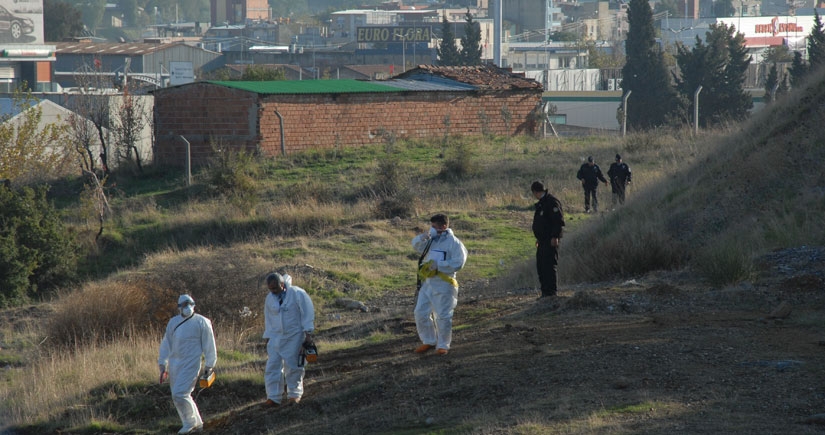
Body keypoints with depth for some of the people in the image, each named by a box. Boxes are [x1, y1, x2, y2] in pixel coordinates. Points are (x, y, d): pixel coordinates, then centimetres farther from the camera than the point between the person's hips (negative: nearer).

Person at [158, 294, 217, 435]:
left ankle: (190, 423, 1)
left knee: (180, 394, -15)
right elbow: (166, 344, 16)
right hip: (174, 364, 6)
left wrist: (208, 366, 0)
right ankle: (197, 423, 22)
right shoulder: (173, 322, 12)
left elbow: (209, 345, 1)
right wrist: (163, 366, 12)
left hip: (191, 364, -6)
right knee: (182, 396, 8)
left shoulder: (201, 322, -3)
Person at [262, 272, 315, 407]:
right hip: (276, 338, 4)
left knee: (293, 366, -1)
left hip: (295, 337, -4)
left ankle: (294, 394, 14)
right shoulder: (269, 298, 7)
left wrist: (308, 334, -10)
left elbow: (307, 313, -7)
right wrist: (267, 338, 14)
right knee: (273, 366, -5)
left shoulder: (298, 294, -10)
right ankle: (273, 397, -4)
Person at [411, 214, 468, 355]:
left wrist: (438, 265, -19)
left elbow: (458, 263, -16)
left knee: (443, 316, -3)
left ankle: (443, 345, 8)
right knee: (421, 313, 7)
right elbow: (416, 245, 21)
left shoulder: (454, 242, -8)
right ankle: (429, 341, 21)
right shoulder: (432, 241, 15)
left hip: (443, 285, -7)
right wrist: (422, 238, -1)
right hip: (427, 283, 7)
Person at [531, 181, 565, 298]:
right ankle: (545, 291, 17)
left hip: (551, 241, -10)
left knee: (549, 266, -11)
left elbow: (559, 221, -20)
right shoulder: (541, 203, 17)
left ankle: (552, 292, -9)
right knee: (540, 265, 12)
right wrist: (539, 238, 26)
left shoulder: (552, 202, -14)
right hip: (543, 241, 10)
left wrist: (555, 237, -23)